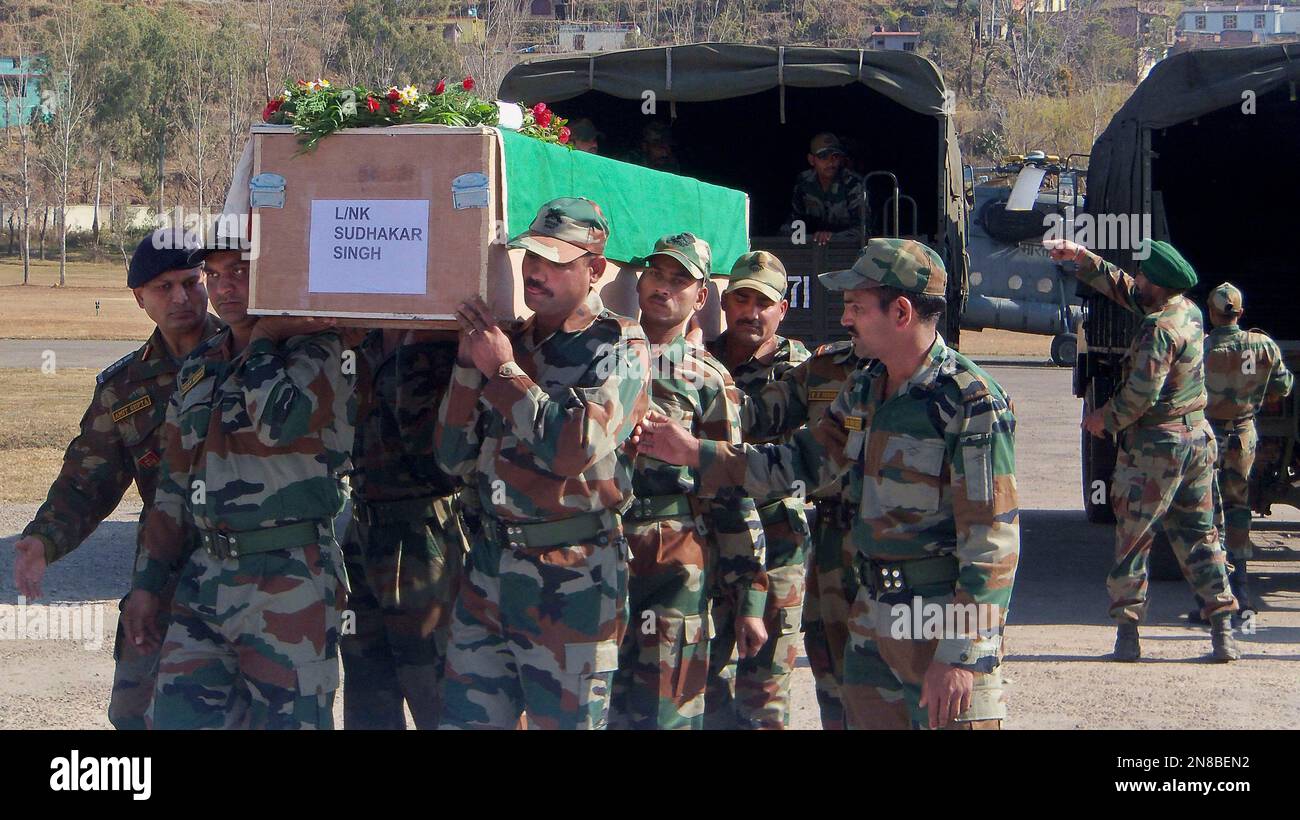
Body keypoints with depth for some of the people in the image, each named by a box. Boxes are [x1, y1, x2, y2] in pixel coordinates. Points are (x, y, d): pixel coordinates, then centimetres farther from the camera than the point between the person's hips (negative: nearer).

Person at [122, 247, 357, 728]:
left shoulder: (317, 350, -5)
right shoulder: (199, 367, 15)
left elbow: (276, 420, -27)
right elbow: (174, 480, 19)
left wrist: (263, 337, -11)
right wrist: (147, 582, 15)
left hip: (288, 580, -6)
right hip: (207, 575, 7)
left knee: (284, 719, -1)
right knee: (180, 716, 3)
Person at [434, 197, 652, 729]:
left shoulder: (619, 347, -6)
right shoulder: (508, 340, 11)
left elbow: (575, 448, -22)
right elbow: (454, 457, 8)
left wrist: (503, 371, -14)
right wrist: (470, 364, -3)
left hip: (570, 583, -6)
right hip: (489, 565, 6)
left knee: (563, 718, 4)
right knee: (464, 716, 8)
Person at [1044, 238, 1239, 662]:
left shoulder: (1159, 330, -19)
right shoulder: (1188, 311, 7)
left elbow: (1141, 393, -22)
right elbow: (1124, 290, 17)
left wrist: (1106, 418, -5)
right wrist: (1081, 257, 15)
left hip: (1155, 445, -8)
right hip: (1198, 438, 8)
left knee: (1132, 539, 2)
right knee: (1199, 537, 11)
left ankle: (1127, 629, 4)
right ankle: (1222, 629, 6)